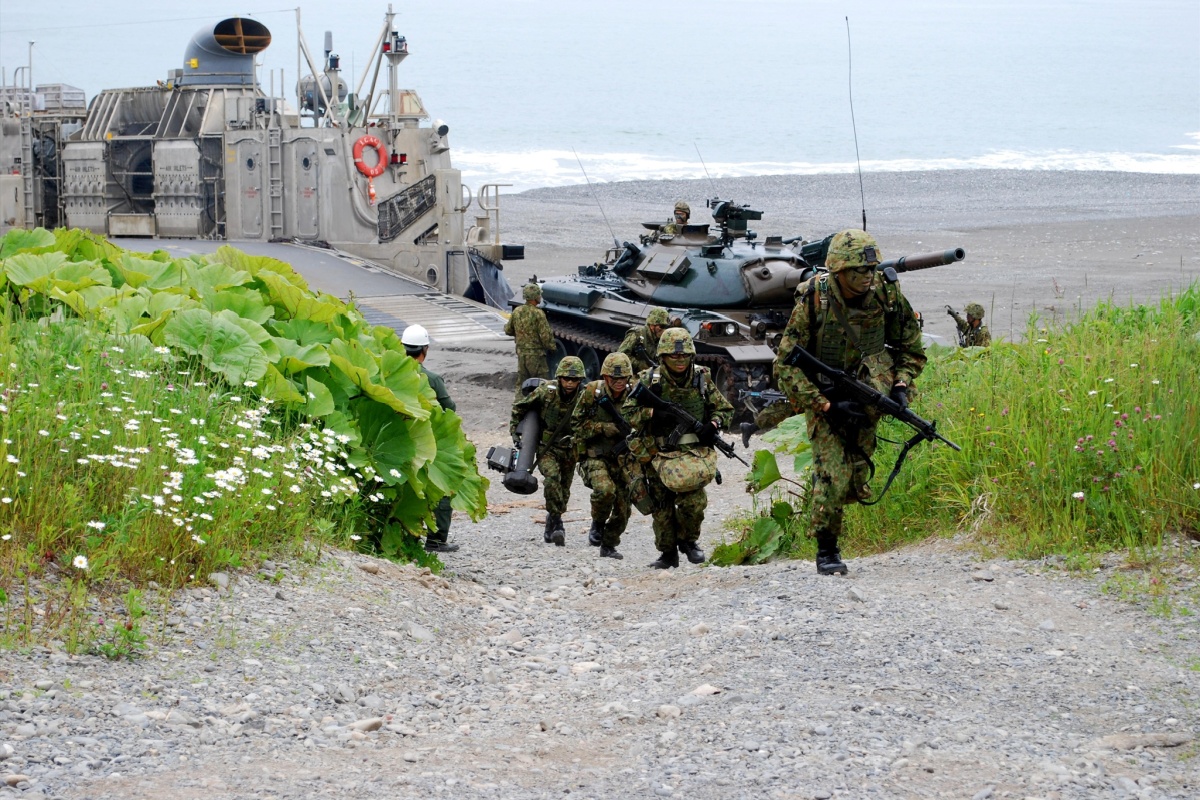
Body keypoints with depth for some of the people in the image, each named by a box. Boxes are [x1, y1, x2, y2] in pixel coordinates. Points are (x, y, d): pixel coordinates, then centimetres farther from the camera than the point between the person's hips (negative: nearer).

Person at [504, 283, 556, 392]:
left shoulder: (517, 311, 0)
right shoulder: (538, 314, -18)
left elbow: (508, 331, 12)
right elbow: (546, 336, -18)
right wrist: (551, 346, 0)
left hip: (521, 353, 6)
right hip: (536, 353, -6)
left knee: (521, 383, 14)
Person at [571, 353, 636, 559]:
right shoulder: (592, 392, -8)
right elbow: (577, 424, -7)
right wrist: (604, 428, -20)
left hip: (621, 458, 4)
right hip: (595, 456, -4)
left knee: (623, 509, 5)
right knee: (605, 490, -30)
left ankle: (608, 546, 27)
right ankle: (598, 524, -2)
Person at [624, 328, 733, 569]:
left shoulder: (702, 378, 3)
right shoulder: (650, 380, -3)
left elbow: (725, 409, 13)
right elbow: (628, 414, -6)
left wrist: (714, 425, -7)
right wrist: (653, 413, -23)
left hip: (695, 450, 0)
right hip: (660, 454, 0)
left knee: (694, 500, -19)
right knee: (662, 506, 6)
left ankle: (689, 540, 8)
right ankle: (667, 553, 25)